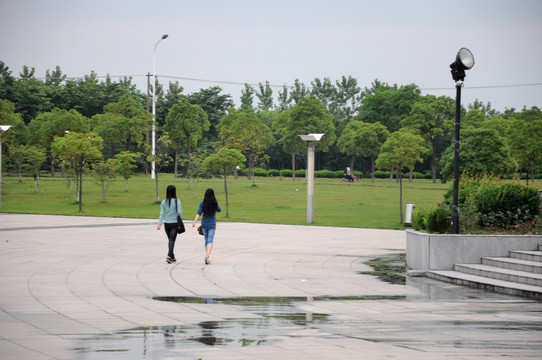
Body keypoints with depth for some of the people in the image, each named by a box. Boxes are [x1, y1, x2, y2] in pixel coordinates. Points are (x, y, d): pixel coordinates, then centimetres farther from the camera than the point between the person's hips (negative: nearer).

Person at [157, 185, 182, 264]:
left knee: (170, 240, 16)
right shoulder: (177, 201, -8)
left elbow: (162, 213, -3)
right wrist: (180, 219, 8)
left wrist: (160, 223, -5)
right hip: (174, 223, -3)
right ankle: (169, 256, -21)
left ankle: (172, 257, 22)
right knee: (172, 240, -5)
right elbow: (179, 212, -11)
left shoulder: (164, 202, 1)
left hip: (167, 223, 3)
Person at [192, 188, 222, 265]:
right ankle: (208, 255, -29)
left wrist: (194, 222, -17)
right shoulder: (215, 203, -5)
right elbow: (219, 210, 14)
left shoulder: (202, 203, -5)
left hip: (204, 224, 2)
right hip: (212, 224, -2)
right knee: (210, 241, -7)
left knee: (206, 240, 18)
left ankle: (207, 256, 22)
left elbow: (199, 213, -14)